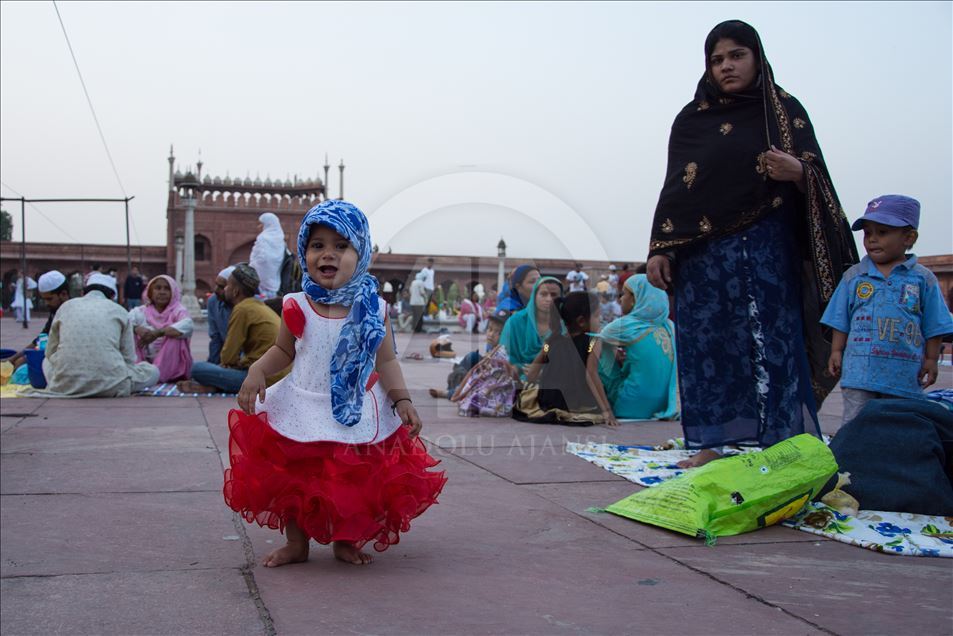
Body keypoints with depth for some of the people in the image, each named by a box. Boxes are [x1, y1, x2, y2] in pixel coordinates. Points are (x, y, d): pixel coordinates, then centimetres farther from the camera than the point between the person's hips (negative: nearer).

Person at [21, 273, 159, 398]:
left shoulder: (66, 306, 16)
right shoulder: (119, 310, 10)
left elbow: (50, 352, 22)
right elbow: (129, 359, 12)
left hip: (66, 385, 2)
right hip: (110, 386, -2)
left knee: (47, 361, 35)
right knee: (153, 372, 21)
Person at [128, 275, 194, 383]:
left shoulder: (178, 311, -3)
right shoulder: (141, 311, 4)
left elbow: (187, 326, -26)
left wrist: (158, 333, -37)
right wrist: (137, 328, -36)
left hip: (173, 366, -2)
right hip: (146, 363, 2)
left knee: (175, 335, -27)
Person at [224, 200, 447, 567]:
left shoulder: (373, 310, -7)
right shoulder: (297, 307, -6)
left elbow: (386, 361, -2)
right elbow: (283, 350, 6)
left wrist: (402, 400, -12)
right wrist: (257, 372, -11)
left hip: (358, 413, -1)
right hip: (302, 410, 1)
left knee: (353, 482, 8)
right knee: (292, 479, 10)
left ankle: (347, 541, 32)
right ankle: (296, 543, 31)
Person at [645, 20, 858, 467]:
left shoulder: (785, 111, 7)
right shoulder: (691, 119, 12)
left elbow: (814, 176, 5)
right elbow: (674, 187, 10)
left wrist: (797, 172, -19)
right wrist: (660, 249, 2)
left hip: (766, 249, -2)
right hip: (704, 253, 2)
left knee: (771, 341, -7)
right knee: (708, 343, -1)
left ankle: (779, 445, -2)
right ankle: (713, 443, 5)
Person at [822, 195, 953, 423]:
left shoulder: (923, 279, 3)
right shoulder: (854, 276, 7)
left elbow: (934, 326, 5)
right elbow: (841, 321, 10)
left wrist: (931, 359, 2)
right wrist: (836, 351, 5)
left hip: (905, 376, 0)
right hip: (859, 372, 1)